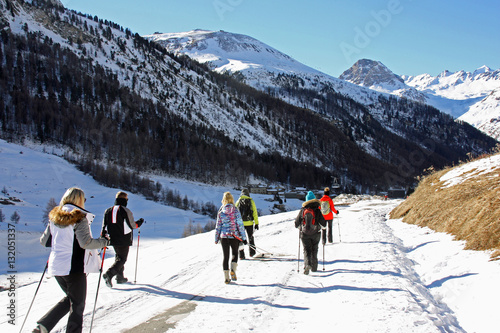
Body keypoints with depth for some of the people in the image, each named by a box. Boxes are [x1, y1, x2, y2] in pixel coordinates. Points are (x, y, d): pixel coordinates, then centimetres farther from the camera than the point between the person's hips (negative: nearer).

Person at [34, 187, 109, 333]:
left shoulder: (54, 216, 7)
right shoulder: (79, 217, -12)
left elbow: (44, 241, 11)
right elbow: (86, 243, -19)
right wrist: (103, 242, -4)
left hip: (55, 266, 7)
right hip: (74, 267, -7)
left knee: (70, 298, 24)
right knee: (77, 304, 8)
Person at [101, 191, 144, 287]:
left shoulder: (108, 211, 5)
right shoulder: (126, 211, -12)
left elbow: (104, 226, 7)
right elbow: (132, 225, -7)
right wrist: (139, 223, 12)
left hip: (113, 239, 6)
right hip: (124, 240, -6)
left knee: (118, 257, 20)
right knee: (122, 259, -1)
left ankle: (120, 277, 21)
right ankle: (109, 274, -20)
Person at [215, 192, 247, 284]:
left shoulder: (221, 211, 0)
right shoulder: (235, 210, -7)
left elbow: (218, 225, 4)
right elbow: (240, 224, -8)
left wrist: (216, 238, 14)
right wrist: (244, 237, -3)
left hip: (224, 236, 2)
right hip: (234, 236, -2)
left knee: (225, 256, 9)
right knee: (234, 253, 18)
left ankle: (226, 277, 7)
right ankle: (233, 269, -6)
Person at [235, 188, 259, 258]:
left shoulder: (238, 201, 4)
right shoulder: (251, 201, 0)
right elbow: (255, 212, -3)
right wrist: (256, 223, -1)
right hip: (249, 223, -1)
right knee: (250, 237, 16)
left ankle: (241, 255, 2)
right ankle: (252, 252, 18)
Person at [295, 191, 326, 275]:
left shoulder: (302, 210, -2)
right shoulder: (317, 211, -7)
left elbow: (296, 223, 4)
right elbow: (323, 224, -4)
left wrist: (300, 227, 25)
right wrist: (322, 226, 19)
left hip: (305, 234, 0)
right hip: (316, 234, 0)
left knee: (307, 250, 4)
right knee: (314, 250, 16)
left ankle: (307, 264, -20)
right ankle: (314, 267, 22)